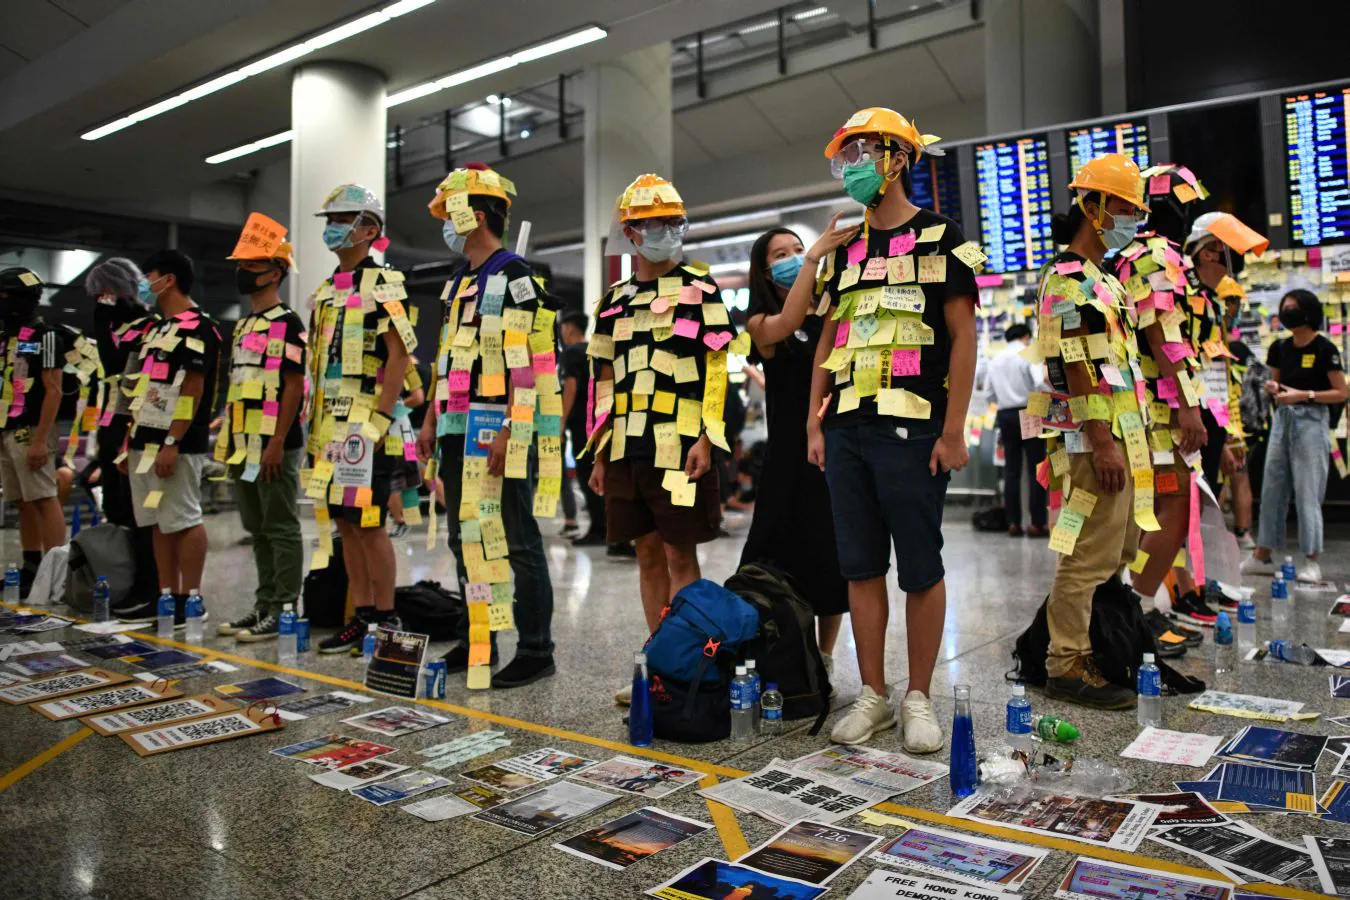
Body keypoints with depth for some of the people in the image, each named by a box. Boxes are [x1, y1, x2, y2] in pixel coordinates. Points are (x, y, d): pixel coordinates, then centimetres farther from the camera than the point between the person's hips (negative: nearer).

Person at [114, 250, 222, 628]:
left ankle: (189, 601, 1)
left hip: (175, 445, -10)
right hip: (145, 443, 10)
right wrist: (130, 441, 20)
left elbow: (192, 390, -17)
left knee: (183, 521, -5)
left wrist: (171, 443, -21)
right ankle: (166, 597, 19)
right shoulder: (156, 327, 21)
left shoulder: (197, 328, -10)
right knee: (159, 523, 12)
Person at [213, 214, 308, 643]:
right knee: (257, 529, 14)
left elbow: (294, 386, -15)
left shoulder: (288, 324, -9)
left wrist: (277, 443, -20)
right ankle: (264, 604, 23)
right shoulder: (243, 326, 19)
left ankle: (285, 611, 3)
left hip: (274, 446, -9)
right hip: (244, 445, 10)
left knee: (281, 528, -3)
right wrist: (228, 439, 18)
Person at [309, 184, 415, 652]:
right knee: (342, 522, 10)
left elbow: (399, 356, -13)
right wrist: (315, 423, 18)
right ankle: (361, 616, 18)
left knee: (369, 522, -7)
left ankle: (386, 619, 4)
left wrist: (379, 418, -20)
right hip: (331, 427, 9)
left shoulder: (383, 285, -6)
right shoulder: (325, 292, 19)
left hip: (366, 425, -9)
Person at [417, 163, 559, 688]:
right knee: (465, 538, 14)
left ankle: (536, 651, 4)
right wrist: (432, 422, 19)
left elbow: (524, 366, -16)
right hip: (460, 431, 10)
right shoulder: (458, 284, 20)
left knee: (517, 542, -5)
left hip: (500, 431, -10)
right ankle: (475, 643, 25)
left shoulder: (515, 279, -8)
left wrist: (508, 432, -22)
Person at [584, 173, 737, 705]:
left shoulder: (699, 287, 2)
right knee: (648, 554, 11)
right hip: (627, 449, 6)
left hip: (679, 446, -5)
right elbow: (605, 381, 17)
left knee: (679, 555, -2)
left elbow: (717, 368, -5)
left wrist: (707, 437, -14)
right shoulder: (615, 299, 16)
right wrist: (600, 454, 14)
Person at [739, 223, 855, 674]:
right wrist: (816, 255, -22)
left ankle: (824, 660, 22)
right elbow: (788, 322, -20)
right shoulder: (760, 323, 3)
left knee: (835, 558, 8)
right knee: (787, 558, -1)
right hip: (790, 453, -2)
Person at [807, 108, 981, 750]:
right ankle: (872, 695, 19)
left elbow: (963, 338, -4)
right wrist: (814, 423, 11)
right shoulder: (844, 250, 17)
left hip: (912, 429, -5)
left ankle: (920, 699, 15)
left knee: (920, 569, 1)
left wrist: (953, 431, -11)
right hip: (846, 430, 6)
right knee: (860, 567, 8)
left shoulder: (939, 239, 1)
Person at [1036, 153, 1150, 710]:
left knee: (1121, 549, 17)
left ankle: (1076, 641, 28)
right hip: (1096, 438, -11)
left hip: (1120, 434, 11)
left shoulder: (1099, 277, 20)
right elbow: (1077, 368, -19)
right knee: (1090, 555, -5)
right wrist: (1101, 442, -23)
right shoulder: (1069, 279, -11)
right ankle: (1067, 668, 4)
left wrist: (1125, 441, 20)